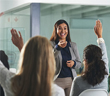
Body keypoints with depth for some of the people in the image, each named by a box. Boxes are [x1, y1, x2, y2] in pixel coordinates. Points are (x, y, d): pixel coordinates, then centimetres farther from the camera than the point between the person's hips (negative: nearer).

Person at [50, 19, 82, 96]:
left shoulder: (73, 45, 11)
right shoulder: (51, 44, 0)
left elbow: (79, 63, 16)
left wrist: (74, 63, -7)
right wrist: (57, 47, -27)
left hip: (71, 80, 3)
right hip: (57, 81, -3)